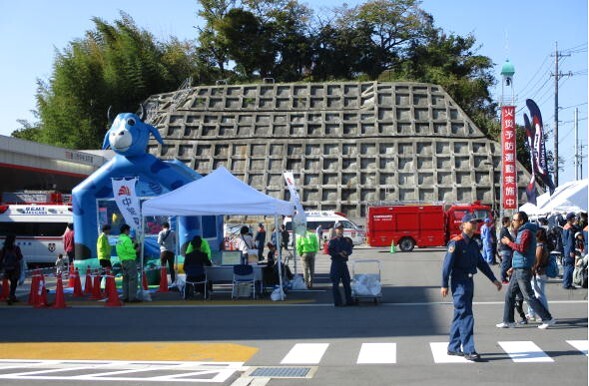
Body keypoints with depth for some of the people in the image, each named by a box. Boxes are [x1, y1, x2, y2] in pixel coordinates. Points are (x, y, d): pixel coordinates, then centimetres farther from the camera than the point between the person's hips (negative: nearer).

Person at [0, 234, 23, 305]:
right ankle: (10, 298, -7)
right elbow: (20, 258, -9)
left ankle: (13, 297, 26)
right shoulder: (16, 248, -14)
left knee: (13, 283, 21)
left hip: (7, 269, 5)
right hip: (15, 268, -5)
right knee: (14, 284, 3)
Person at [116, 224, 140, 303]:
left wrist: (133, 244, 17)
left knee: (126, 279, 13)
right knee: (133, 279, -8)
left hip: (123, 261, 10)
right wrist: (135, 250, -4)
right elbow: (129, 250, -21)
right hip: (129, 260, -10)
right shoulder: (126, 239, -14)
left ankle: (125, 297, 16)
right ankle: (132, 297, -11)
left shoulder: (119, 239, 15)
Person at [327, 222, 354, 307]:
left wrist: (346, 253, -12)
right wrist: (339, 254, -19)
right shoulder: (332, 241, -4)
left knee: (347, 282, 10)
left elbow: (350, 250, 9)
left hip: (344, 263, 5)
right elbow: (329, 251, -12)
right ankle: (337, 302, 2)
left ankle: (349, 300, 18)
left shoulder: (346, 241, 12)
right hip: (336, 263, -5)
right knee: (335, 284, -3)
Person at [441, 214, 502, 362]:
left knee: (460, 316, 13)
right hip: (459, 283, -8)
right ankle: (469, 351, -8)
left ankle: (453, 348, 21)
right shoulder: (456, 242, -13)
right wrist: (444, 285, -16)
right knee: (466, 316, -10)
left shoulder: (473, 244, 12)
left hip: (469, 282, 8)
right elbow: (447, 264, -14)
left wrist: (494, 280, 16)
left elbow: (481, 263, 19)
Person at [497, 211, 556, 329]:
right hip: (518, 269, 10)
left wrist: (509, 242, -16)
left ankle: (548, 319, -4)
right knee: (509, 294, 11)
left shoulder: (527, 232, -13)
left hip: (523, 270, -10)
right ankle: (508, 321, 16)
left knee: (529, 296, -8)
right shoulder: (522, 232, 19)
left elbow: (522, 248, -25)